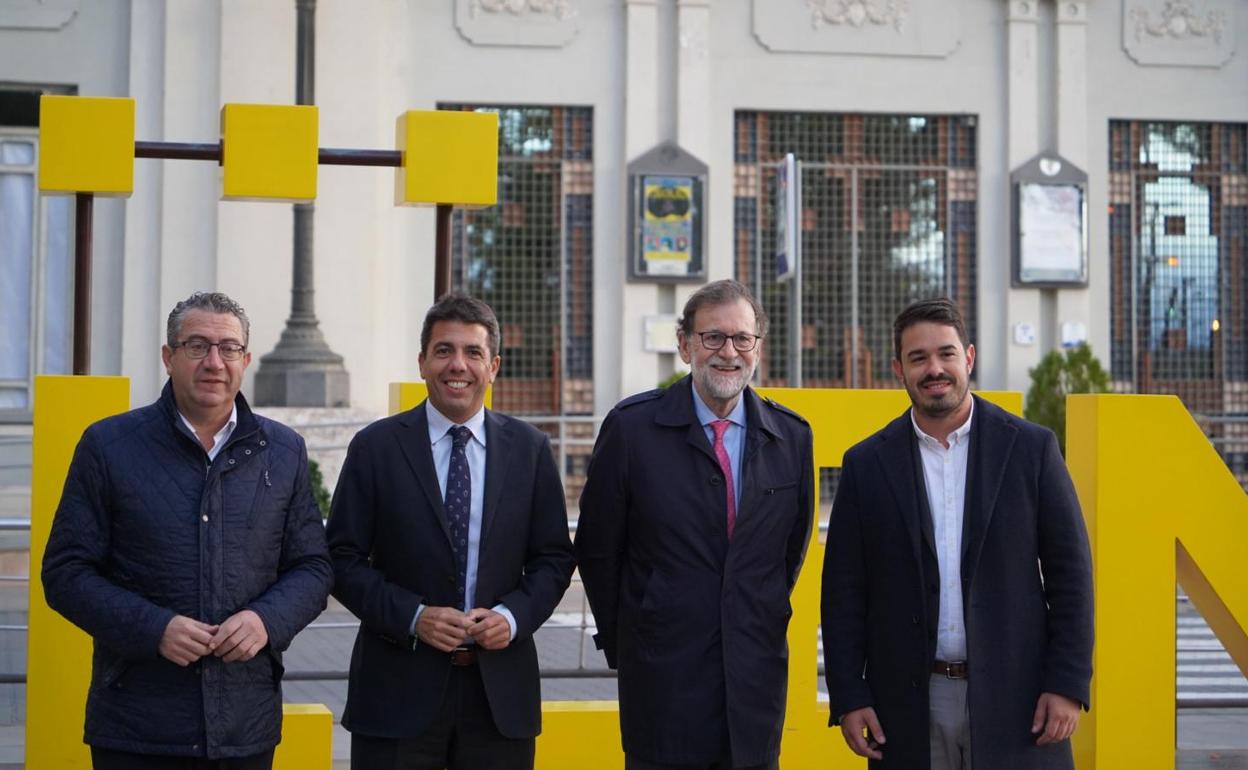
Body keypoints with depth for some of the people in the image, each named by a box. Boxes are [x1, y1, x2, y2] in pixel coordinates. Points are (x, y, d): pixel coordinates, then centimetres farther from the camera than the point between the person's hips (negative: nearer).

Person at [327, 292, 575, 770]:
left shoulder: (530, 449, 6)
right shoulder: (376, 447, 0)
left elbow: (553, 558, 9)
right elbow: (344, 559, 0)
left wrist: (515, 614, -9)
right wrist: (412, 616, -13)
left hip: (502, 692, 2)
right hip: (399, 691, -2)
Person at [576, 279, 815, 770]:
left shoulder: (792, 436, 4)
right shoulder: (632, 427, -5)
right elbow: (597, 549, 1)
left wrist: (764, 625, 13)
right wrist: (622, 642, 6)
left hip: (757, 681, 3)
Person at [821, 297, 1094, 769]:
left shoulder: (1031, 448, 1)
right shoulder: (867, 464, 4)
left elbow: (1070, 573, 1)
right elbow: (844, 590, 5)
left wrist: (1068, 683, -5)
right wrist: (848, 696, -1)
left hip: (1013, 697, -1)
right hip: (909, 707, 1)